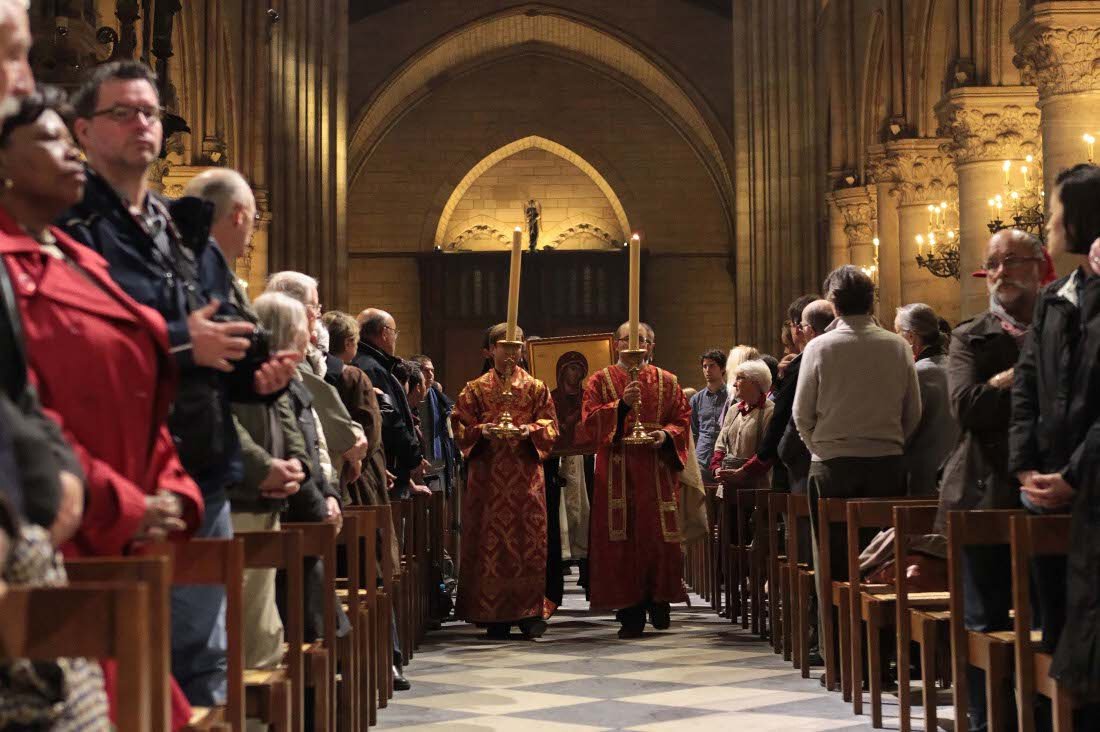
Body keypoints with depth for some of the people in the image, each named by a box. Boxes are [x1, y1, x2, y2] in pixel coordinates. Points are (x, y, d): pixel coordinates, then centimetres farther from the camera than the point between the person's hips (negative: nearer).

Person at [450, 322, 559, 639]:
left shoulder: (536, 388, 11)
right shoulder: (476, 389, 10)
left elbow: (550, 426, 6)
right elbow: (460, 427, 5)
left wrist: (531, 430, -14)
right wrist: (481, 431, -14)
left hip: (526, 473, 0)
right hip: (488, 476, 0)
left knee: (529, 538, -4)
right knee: (490, 539, -3)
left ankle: (531, 612, 1)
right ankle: (496, 616, 0)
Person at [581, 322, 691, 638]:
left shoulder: (667, 382, 12)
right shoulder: (600, 381, 8)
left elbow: (682, 418, 9)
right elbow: (591, 420, -4)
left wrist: (666, 434, -11)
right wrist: (621, 404, -19)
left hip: (657, 469, 1)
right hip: (617, 473, -1)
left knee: (660, 536, -3)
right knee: (621, 539, -5)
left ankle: (659, 600, 14)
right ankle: (631, 613, -1)